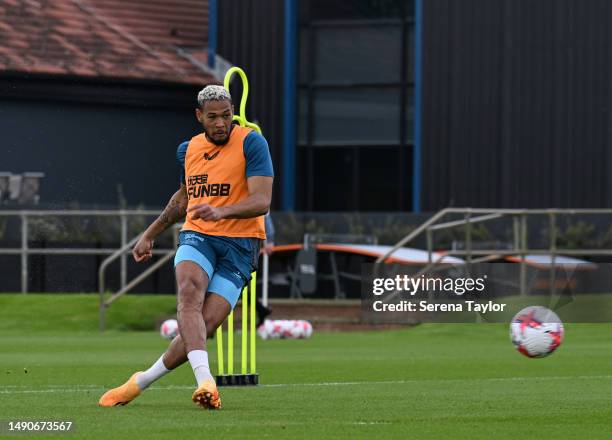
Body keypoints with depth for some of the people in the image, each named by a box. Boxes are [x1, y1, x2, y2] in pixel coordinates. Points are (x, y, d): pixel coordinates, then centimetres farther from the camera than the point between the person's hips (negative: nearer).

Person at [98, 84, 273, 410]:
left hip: (239, 243, -3)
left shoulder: (251, 143, -6)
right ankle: (204, 380, -44)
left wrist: (221, 212, -33)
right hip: (196, 236, 3)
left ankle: (141, 382, 0)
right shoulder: (188, 150, 12)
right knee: (190, 292, -30)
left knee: (206, 324, -15)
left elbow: (261, 201, -16)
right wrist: (150, 234, 33)